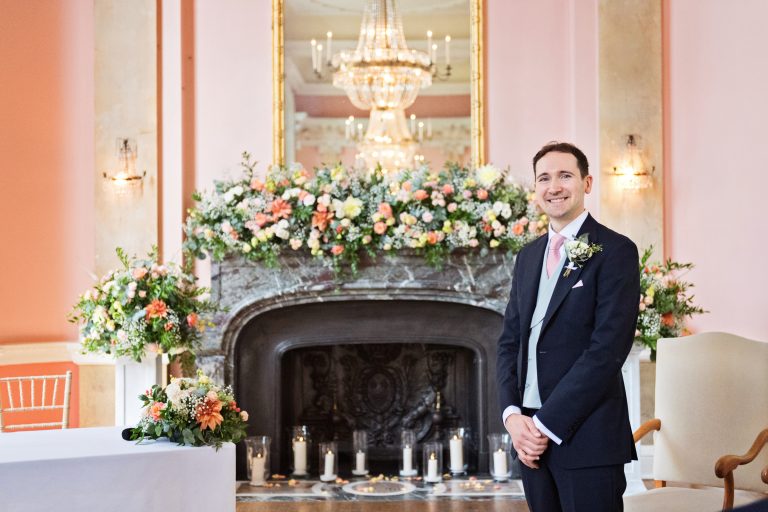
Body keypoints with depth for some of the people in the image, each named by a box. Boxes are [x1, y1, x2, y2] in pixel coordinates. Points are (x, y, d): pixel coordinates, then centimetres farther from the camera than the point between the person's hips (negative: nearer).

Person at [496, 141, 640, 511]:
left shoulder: (615, 251, -7)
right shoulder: (528, 257, 14)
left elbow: (608, 349, -15)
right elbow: (510, 342, 13)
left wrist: (546, 424, -15)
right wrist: (512, 414, -3)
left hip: (587, 436, -6)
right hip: (531, 436, 6)